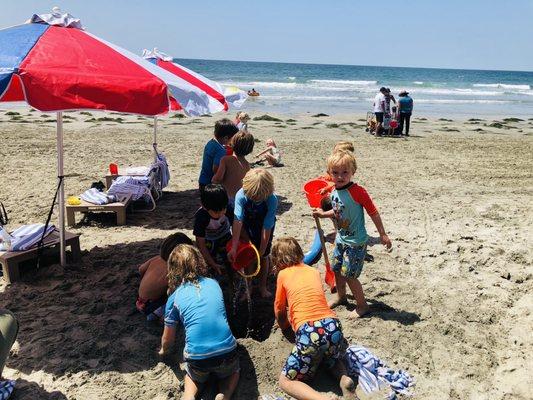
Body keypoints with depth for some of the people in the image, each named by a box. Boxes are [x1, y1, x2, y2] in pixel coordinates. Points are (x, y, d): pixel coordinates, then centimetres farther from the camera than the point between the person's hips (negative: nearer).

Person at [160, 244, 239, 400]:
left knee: (195, 377, 35)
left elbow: (168, 340, 12)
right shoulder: (214, 284, 9)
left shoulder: (175, 298, 3)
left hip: (197, 358, 0)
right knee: (232, 372, 34)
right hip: (227, 352, 1)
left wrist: (163, 351, 35)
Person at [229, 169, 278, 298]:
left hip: (264, 225, 0)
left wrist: (261, 253, -27)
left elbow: (266, 229, -32)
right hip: (247, 225, 1)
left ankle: (262, 286, 28)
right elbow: (238, 221, -41)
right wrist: (233, 248, -46)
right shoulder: (241, 195, -35)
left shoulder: (272, 200, -37)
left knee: (264, 256, 7)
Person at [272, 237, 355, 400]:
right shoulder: (314, 271, 23)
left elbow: (279, 311, 22)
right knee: (333, 360, 38)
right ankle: (344, 379, 4)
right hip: (333, 326, 5)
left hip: (309, 331, -5)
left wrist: (287, 330, 42)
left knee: (286, 382, 11)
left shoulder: (283, 274, 11)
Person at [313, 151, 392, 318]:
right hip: (341, 239, 8)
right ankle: (341, 296, 45)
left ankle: (362, 306, 18)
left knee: (349, 275, -2)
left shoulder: (357, 191, -23)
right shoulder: (334, 192, 0)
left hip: (356, 242, -8)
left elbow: (373, 212, -18)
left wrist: (383, 235, -14)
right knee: (337, 269, 20)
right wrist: (323, 214, 10)